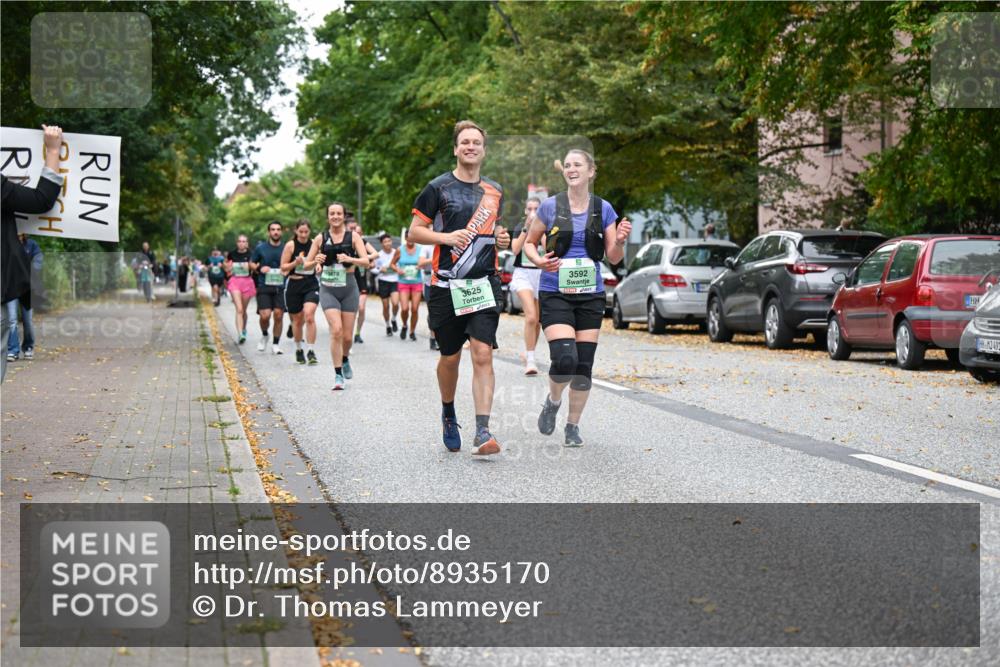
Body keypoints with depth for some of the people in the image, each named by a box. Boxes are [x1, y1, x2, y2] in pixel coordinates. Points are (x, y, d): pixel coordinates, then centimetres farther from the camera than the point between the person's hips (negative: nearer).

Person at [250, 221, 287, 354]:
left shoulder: (286, 248, 5)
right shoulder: (260, 248, 3)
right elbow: (251, 263, 13)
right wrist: (259, 268, -7)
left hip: (281, 288, 1)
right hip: (264, 287, -1)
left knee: (278, 315, -3)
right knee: (265, 315, -11)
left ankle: (275, 344, 10)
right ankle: (264, 335, 20)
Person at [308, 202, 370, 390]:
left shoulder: (353, 237, 1)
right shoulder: (320, 238, 3)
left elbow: (366, 261, -9)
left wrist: (350, 259, -28)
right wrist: (316, 261, -13)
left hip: (349, 289, 1)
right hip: (328, 289, -1)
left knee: (347, 335, 5)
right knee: (336, 330, -18)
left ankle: (345, 359, 39)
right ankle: (338, 375, -10)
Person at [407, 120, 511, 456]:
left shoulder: (495, 191, 13)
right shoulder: (439, 187, 0)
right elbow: (414, 231, 0)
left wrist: (502, 238, 4)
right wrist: (448, 237, -16)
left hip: (484, 284, 2)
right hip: (447, 286, -2)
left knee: (482, 355, -11)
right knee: (450, 358, 9)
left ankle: (483, 432, -14)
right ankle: (448, 413, 36)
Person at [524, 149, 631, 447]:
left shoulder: (603, 209, 5)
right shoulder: (550, 206, 0)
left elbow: (614, 258, 8)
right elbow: (529, 242, 10)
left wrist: (620, 240, -14)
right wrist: (539, 262, -11)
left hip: (590, 295, 3)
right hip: (555, 293, -2)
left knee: (584, 364, 2)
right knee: (565, 359, -18)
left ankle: (573, 426, 19)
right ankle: (553, 400, 14)